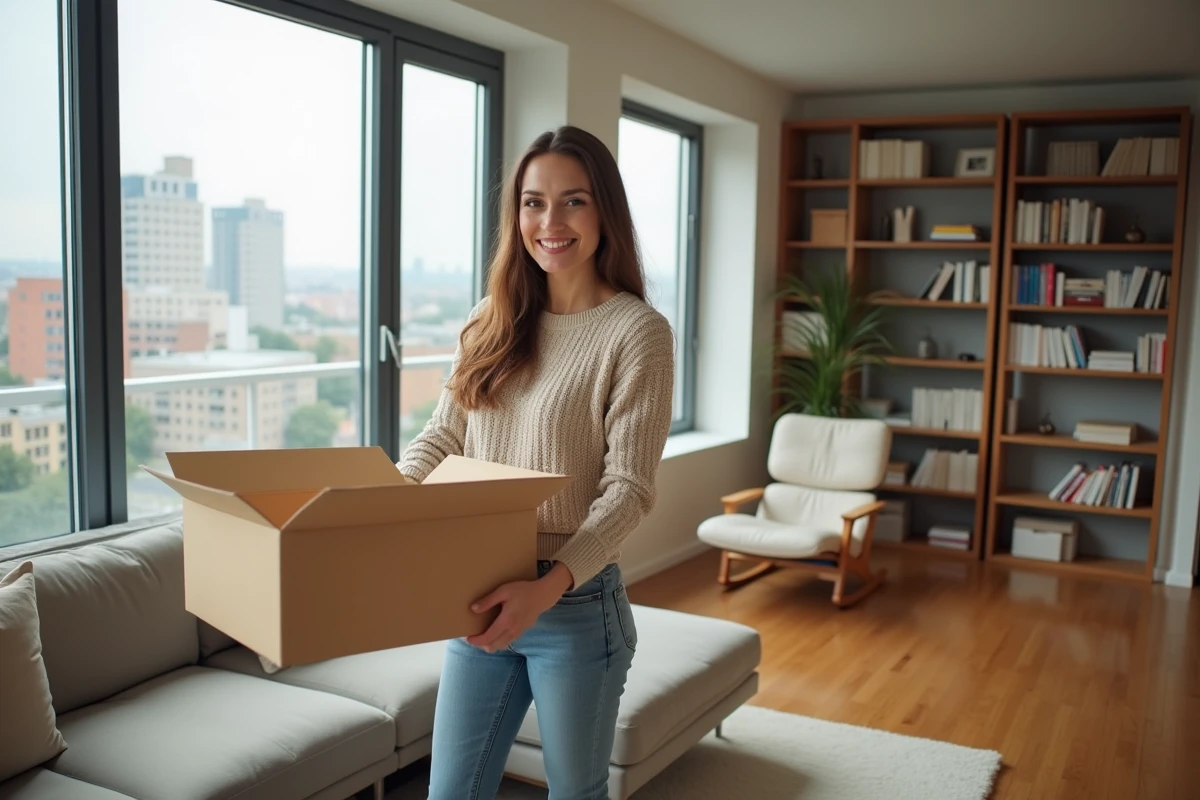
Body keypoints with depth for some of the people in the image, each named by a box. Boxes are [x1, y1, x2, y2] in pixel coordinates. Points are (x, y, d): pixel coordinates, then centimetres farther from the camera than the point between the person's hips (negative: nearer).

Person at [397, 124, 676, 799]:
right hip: (478, 597, 5)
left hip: (578, 604, -4)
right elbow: (441, 438, 10)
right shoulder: (493, 321, 6)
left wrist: (550, 587, -27)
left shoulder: (637, 331, -11)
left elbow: (628, 490, -16)